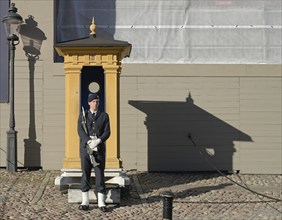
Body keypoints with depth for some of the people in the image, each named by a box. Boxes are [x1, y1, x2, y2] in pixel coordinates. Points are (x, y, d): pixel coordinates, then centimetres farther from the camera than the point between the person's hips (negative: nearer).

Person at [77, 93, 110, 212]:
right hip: (85, 148, 0)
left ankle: (101, 202, 3)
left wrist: (98, 141, -20)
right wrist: (89, 142, -22)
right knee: (85, 174, 2)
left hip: (99, 149, 0)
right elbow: (80, 131, -7)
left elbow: (107, 132, -3)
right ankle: (85, 202, 8)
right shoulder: (82, 116, 6)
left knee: (100, 175, -1)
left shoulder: (104, 116, 7)